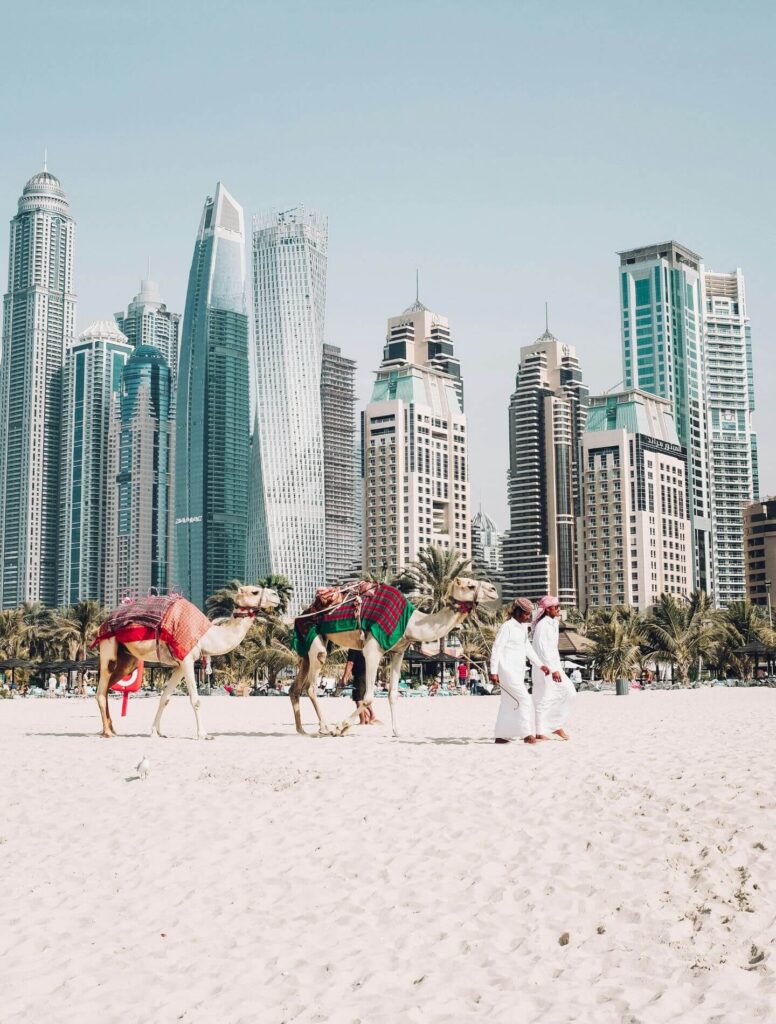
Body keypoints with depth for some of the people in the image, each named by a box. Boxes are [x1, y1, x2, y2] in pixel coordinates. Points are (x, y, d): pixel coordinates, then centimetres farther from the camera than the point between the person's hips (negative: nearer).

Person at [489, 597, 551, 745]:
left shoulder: (523, 626, 13)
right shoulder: (508, 626, -13)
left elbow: (527, 647, 20)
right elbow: (496, 648, -14)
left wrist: (540, 665, 15)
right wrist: (493, 671, -18)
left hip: (518, 671, 9)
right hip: (508, 670, -9)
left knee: (509, 703, 10)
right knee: (524, 699, -14)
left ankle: (501, 736, 16)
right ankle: (527, 734, -15)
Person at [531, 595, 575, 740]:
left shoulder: (553, 623, 14)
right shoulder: (543, 625, -15)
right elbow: (543, 648, -22)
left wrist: (556, 668, 16)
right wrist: (553, 669, -24)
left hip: (553, 665, 9)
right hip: (544, 666, -9)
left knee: (568, 691, 5)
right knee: (544, 698, -5)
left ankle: (556, 725, 12)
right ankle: (540, 732, 1)